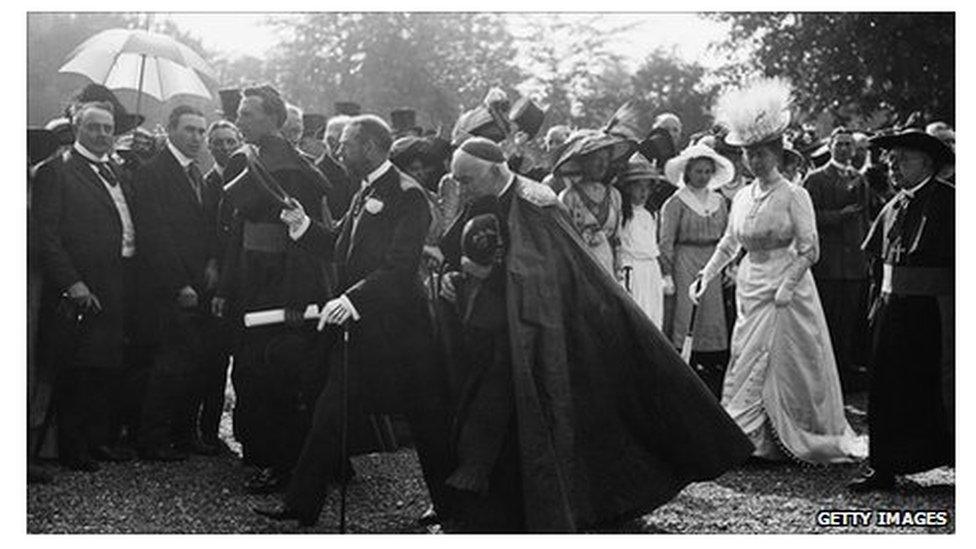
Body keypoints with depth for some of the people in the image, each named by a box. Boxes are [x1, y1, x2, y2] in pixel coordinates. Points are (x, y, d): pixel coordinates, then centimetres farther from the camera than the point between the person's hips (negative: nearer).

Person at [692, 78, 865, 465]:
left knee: (784, 368, -4)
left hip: (787, 291, -6)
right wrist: (707, 275, 7)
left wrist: (786, 287, -18)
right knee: (747, 368, 3)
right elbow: (729, 244, 18)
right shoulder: (742, 197, 10)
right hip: (750, 288, 6)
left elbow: (809, 251, -10)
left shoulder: (794, 196, -8)